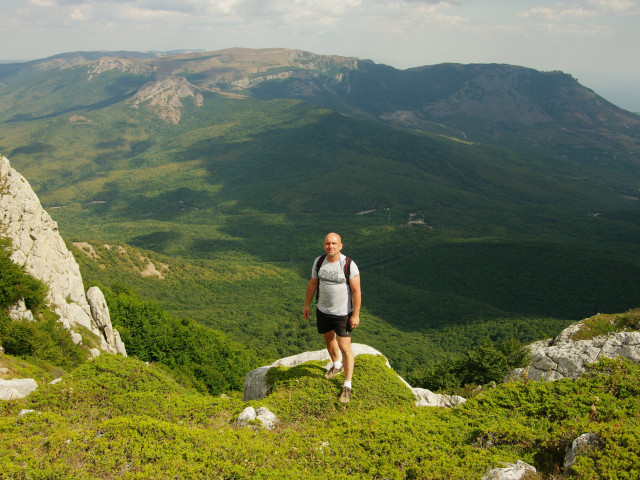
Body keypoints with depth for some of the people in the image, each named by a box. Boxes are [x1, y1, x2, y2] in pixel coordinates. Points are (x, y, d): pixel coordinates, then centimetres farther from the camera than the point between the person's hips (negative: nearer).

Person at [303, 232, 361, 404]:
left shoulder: (349, 265, -21)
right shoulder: (319, 261, -7)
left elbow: (356, 290, -17)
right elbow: (313, 283, 6)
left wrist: (355, 315, -16)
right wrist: (307, 305, 10)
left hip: (343, 313, -5)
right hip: (323, 311, 5)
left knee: (345, 348, -3)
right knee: (329, 339, 25)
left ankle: (347, 386, 11)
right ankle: (337, 365, 53)